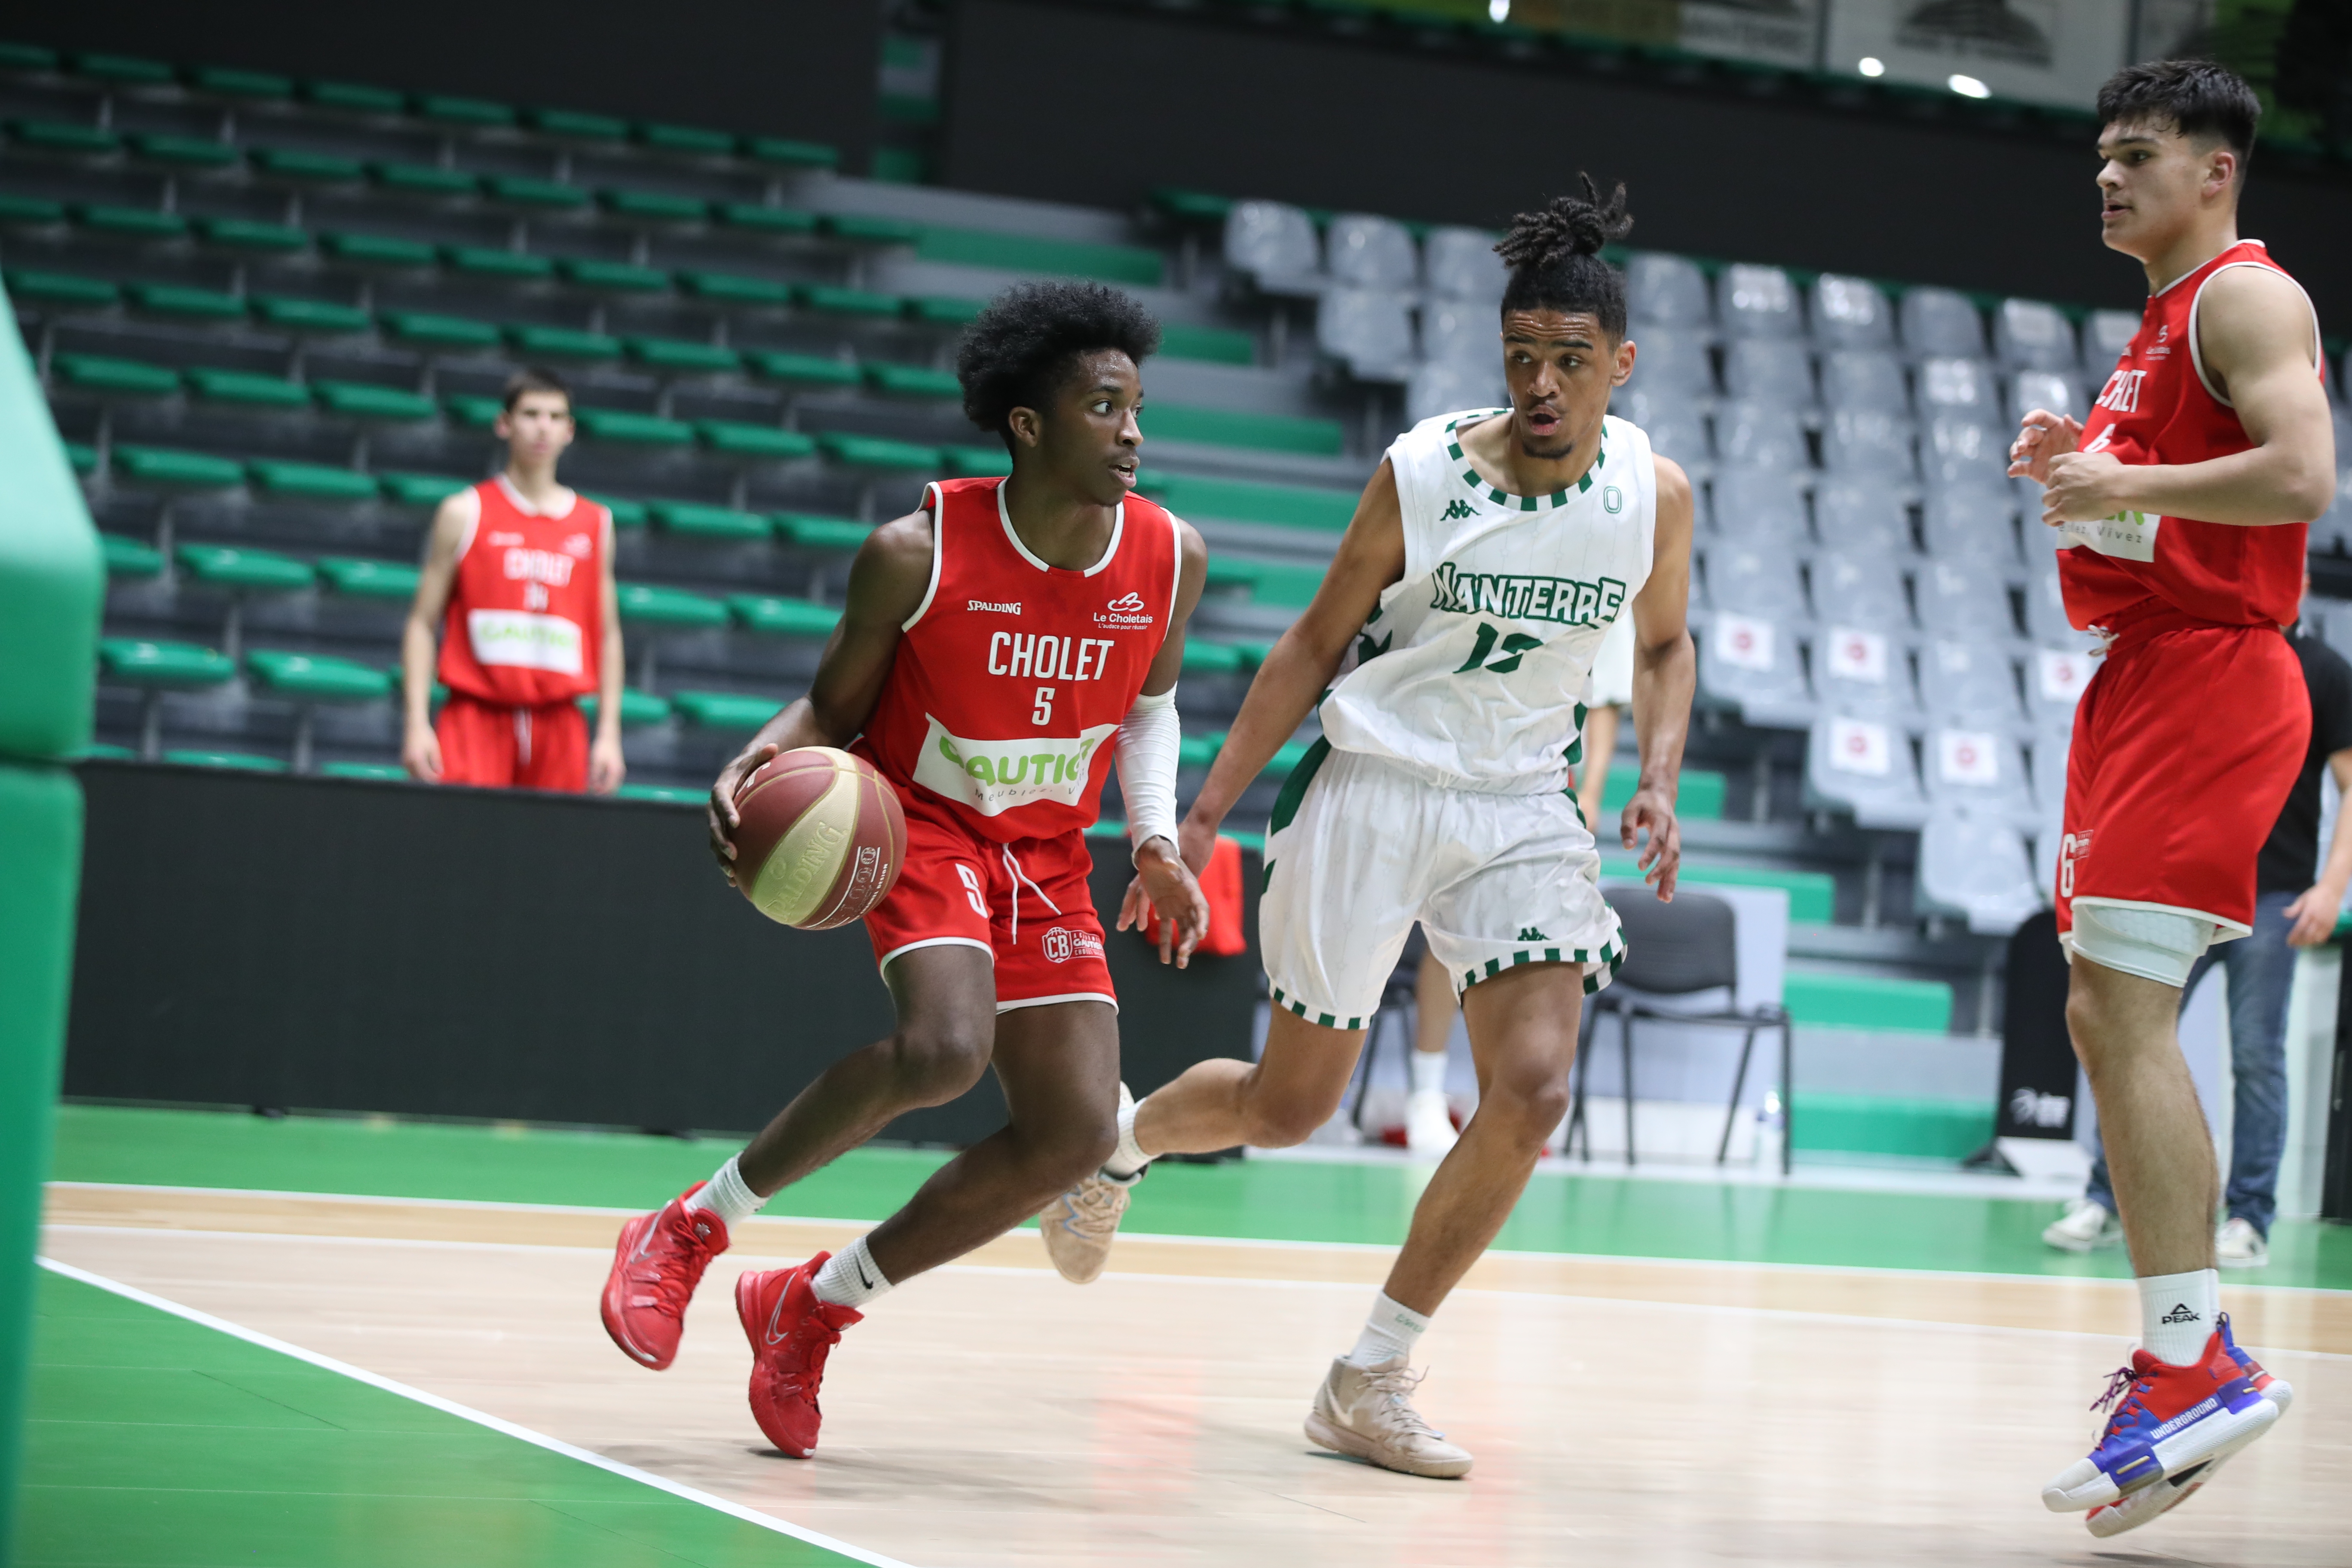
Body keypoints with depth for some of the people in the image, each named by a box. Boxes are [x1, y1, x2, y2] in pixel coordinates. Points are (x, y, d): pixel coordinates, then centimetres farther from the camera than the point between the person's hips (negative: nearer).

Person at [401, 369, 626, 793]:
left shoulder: (595, 524, 12)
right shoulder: (464, 514, 4)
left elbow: (608, 634, 14)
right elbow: (422, 623, 3)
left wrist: (610, 731, 6)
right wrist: (416, 723, -7)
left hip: (559, 723, 3)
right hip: (477, 715, -3)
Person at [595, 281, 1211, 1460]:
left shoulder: (1170, 558, -8)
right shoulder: (917, 554, -19)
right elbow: (832, 710, -7)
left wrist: (1155, 838, -3)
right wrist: (754, 768, -28)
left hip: (1047, 857, 5)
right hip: (920, 824, -5)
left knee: (1075, 1133, -6)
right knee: (944, 1049, -33)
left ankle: (813, 1307, 12)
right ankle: (689, 1230, -12)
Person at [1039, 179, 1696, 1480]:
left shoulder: (1654, 495, -4)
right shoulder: (1421, 475, -12)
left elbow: (1663, 648, 14)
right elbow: (1313, 647, -3)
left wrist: (1658, 784, -4)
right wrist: (1204, 814, -3)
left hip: (1522, 811, 3)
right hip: (1374, 788, -3)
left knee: (1531, 1094, -16)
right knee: (1288, 1107, 4)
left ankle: (1369, 1383, -2)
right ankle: (1118, 1138, 40)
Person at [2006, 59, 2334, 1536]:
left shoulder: (2248, 296, -8)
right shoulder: (2162, 323, 22)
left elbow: (2302, 475, -23)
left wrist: (2125, 485, -17)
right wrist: (2079, 467, 14)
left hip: (2208, 677, -11)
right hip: (2146, 681, 11)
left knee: (2123, 1007, -17)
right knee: (2111, 1018, 10)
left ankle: (2194, 1365, -18)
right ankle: (2191, 1352, 15)